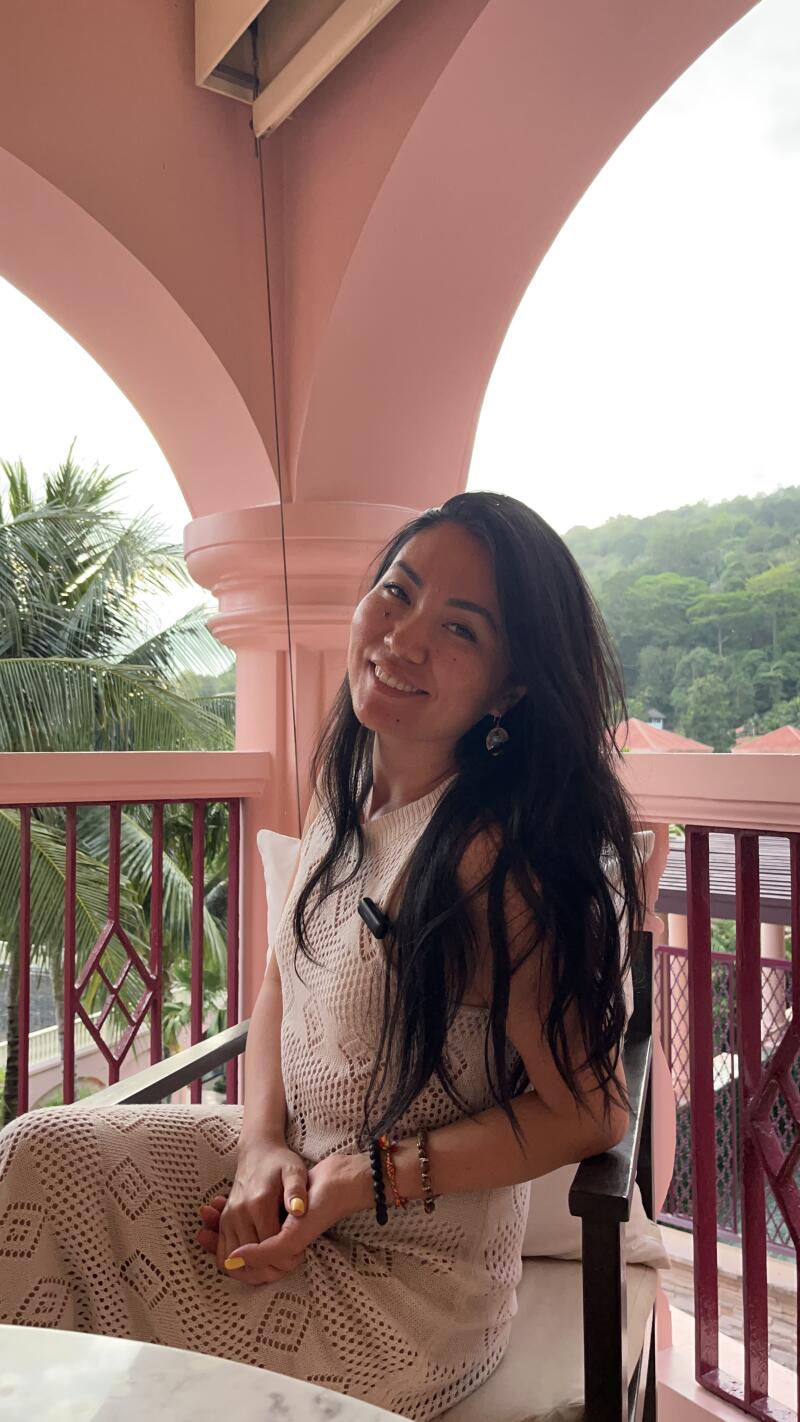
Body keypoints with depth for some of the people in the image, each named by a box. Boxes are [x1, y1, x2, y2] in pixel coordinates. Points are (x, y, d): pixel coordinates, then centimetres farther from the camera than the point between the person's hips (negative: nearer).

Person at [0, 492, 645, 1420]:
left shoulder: (498, 855, -30)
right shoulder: (343, 789, -4)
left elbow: (587, 1111, -21)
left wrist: (366, 1178, -22)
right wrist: (262, 1145, -9)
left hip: (406, 1276, -6)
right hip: (289, 1169, 7)